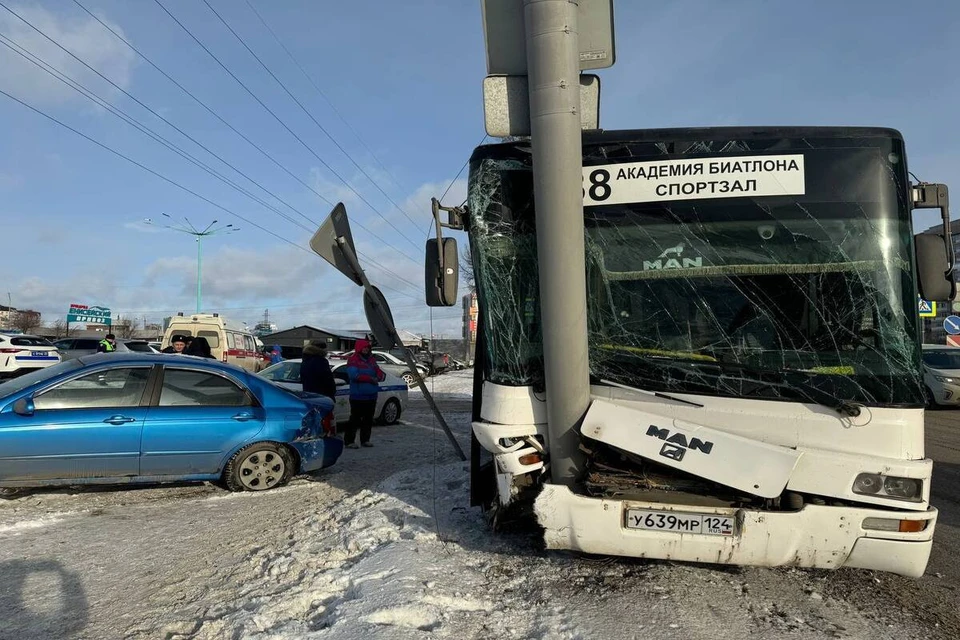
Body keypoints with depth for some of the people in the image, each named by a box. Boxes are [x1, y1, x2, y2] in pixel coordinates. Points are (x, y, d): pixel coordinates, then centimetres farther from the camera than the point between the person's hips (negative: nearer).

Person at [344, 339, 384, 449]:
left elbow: (377, 370, 14)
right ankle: (349, 440, 2)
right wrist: (370, 379, -18)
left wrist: (381, 375, -12)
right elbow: (354, 375, -19)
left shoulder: (371, 359, 15)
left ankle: (365, 440, 21)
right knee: (355, 419, -5)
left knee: (368, 419, 11)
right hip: (358, 396, -7)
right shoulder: (353, 360, -7)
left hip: (371, 395, 7)